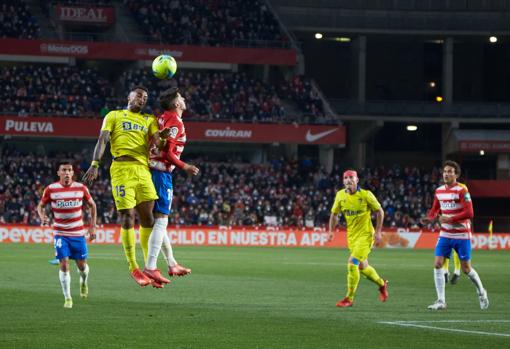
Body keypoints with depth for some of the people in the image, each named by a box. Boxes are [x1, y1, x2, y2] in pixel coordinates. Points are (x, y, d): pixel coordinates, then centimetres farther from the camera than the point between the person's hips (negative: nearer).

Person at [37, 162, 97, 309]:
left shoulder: (81, 188, -5)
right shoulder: (51, 189, -7)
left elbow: (92, 205, 10)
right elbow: (41, 206, 5)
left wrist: (92, 226, 4)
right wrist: (42, 217, -17)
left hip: (78, 233, 1)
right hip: (60, 234, -1)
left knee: (82, 265, 6)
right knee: (64, 264, -13)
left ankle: (83, 282, 42)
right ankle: (67, 298, 0)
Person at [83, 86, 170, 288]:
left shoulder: (149, 120, 23)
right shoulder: (114, 116, 15)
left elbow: (156, 140, 6)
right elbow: (103, 140, 4)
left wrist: (161, 136, -19)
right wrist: (95, 164, -10)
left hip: (143, 170, 4)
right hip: (122, 168, -3)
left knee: (148, 217, -2)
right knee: (127, 217, -7)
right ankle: (133, 268, -1)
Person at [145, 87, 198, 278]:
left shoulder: (162, 119, 13)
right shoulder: (175, 122, -12)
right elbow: (167, 153, -18)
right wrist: (185, 167, -11)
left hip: (151, 171, 10)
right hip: (162, 174, -10)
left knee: (159, 220, 15)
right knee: (161, 220, -9)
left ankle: (171, 264, 27)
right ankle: (150, 267, -14)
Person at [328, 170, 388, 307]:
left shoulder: (366, 195, -12)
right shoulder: (340, 195, 0)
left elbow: (379, 211, -4)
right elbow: (334, 214, 13)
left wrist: (378, 232, -8)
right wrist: (331, 231, 4)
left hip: (365, 234, -6)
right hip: (351, 236, 6)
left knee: (352, 263, -17)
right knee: (362, 267, 14)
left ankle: (349, 298, -8)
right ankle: (381, 284, 42)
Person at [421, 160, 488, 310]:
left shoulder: (462, 190, -13)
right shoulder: (439, 191, 6)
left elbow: (469, 213, -19)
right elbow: (435, 209, 18)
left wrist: (450, 219, -23)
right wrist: (429, 218, -4)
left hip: (462, 235, -5)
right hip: (445, 234, 5)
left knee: (466, 268, 2)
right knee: (437, 264, -8)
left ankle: (481, 292, 29)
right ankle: (441, 301, -4)